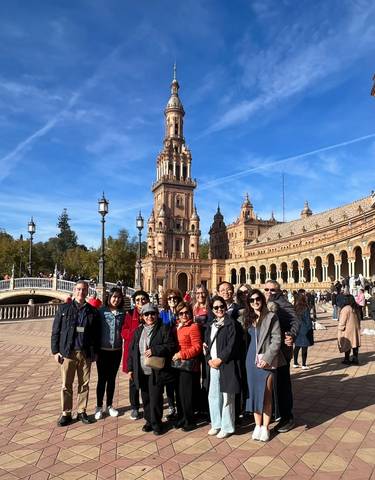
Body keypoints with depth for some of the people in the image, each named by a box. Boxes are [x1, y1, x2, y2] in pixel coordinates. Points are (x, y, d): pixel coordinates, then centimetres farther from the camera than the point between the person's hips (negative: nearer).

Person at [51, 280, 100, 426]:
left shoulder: (93, 311, 4)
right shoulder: (64, 308, 2)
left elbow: (97, 334, 8)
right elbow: (56, 331, 2)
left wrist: (95, 352, 4)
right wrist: (55, 351, -2)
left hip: (86, 354, 1)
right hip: (67, 353, -1)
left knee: (84, 384, 9)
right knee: (66, 385, 6)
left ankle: (81, 411, 24)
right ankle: (66, 413, 20)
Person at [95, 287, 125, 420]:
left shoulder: (123, 313, 1)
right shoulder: (101, 311, -7)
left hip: (117, 351, 3)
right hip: (103, 350, -3)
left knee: (112, 379, 14)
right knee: (102, 379, 6)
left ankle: (109, 405, 28)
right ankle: (99, 407, 21)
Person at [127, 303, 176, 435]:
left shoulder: (164, 329, -4)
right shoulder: (138, 331, 13)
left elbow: (171, 346, -11)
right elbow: (132, 350, 15)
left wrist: (154, 350, -20)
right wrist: (130, 368, 11)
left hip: (156, 371, -5)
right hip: (141, 371, 5)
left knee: (155, 398, -2)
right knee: (145, 398, 13)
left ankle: (156, 424, 16)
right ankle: (149, 421, 30)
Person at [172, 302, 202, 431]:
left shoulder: (193, 327, -12)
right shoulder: (177, 327, 11)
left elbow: (197, 347, -16)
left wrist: (181, 354, -17)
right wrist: (173, 355, 4)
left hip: (189, 366, -7)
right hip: (178, 365, 7)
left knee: (186, 394, 1)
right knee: (179, 393, 14)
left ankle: (189, 421, 17)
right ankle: (181, 418, 29)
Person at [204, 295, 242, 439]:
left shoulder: (231, 324, -6)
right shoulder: (211, 325, 13)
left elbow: (232, 345, -12)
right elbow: (206, 344, 12)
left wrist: (220, 360, -13)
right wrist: (209, 359, -3)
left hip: (226, 365, -6)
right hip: (212, 365, 6)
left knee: (226, 397, 0)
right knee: (213, 396, 12)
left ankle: (227, 427, 15)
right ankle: (216, 424, 27)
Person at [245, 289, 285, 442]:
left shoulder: (271, 317, -4)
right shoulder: (249, 318, 10)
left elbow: (276, 340, -10)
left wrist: (267, 358, -17)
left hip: (267, 361, -4)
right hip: (251, 360, 5)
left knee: (266, 395, 0)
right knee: (254, 393, 9)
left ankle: (265, 427, 14)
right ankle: (258, 425, 22)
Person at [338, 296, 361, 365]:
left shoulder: (346, 309, -20)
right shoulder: (355, 308, 4)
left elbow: (342, 321, -16)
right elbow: (358, 319, 13)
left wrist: (340, 328, -6)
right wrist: (358, 327, 20)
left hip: (348, 329, -7)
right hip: (356, 329, 7)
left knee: (347, 344, 3)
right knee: (355, 343, 11)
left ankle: (347, 360, 11)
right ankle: (355, 359, 17)